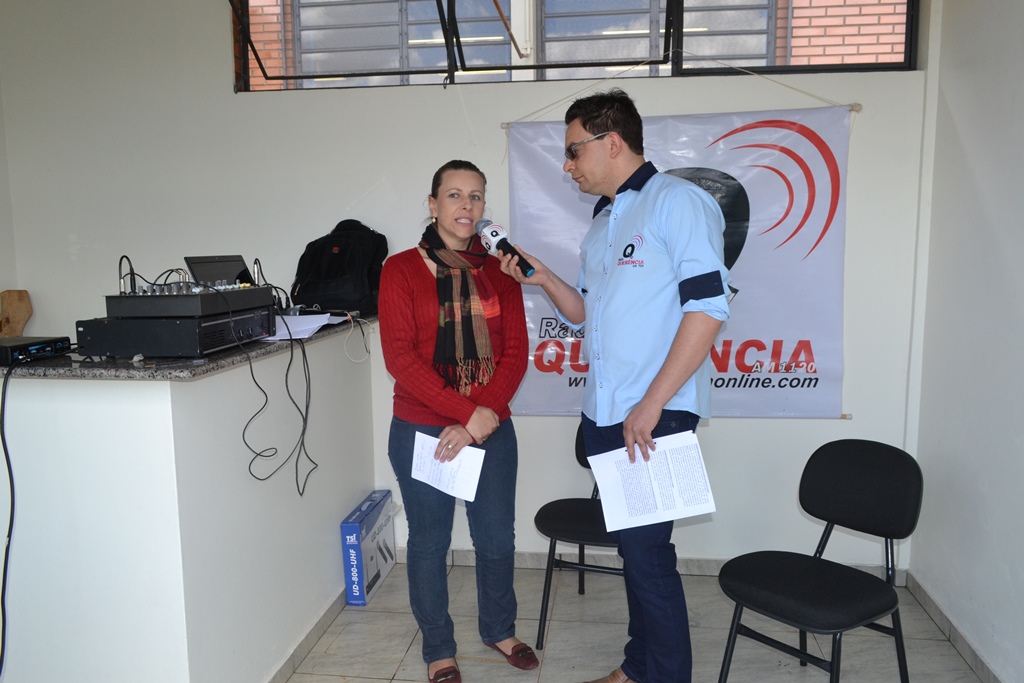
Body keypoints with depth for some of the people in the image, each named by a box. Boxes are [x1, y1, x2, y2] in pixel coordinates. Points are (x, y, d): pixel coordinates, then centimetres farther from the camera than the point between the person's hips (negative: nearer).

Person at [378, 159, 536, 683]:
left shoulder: (499, 271, 5)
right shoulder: (401, 270, -5)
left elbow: (515, 354, -1)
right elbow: (400, 357, -13)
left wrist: (476, 424, -13)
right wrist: (468, 412, -19)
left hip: (493, 431, 3)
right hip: (423, 432, -3)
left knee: (497, 537, 14)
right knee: (429, 542, 10)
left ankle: (499, 629, 39)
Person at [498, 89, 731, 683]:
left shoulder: (678, 201, -9)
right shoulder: (603, 222, 18)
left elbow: (708, 306, -18)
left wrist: (650, 406, -20)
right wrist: (544, 278, 4)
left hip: (656, 417, -8)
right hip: (603, 413, 8)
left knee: (648, 552, -1)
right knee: (632, 547, 16)